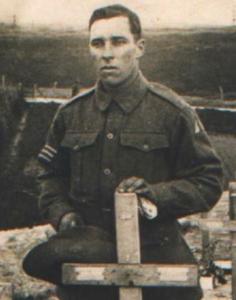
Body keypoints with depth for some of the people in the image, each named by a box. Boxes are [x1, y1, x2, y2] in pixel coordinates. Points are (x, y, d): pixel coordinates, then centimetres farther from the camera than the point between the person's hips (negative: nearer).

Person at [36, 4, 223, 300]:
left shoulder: (172, 111, -3)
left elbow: (208, 182, -2)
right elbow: (52, 176, 19)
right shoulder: (71, 114, 7)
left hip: (157, 259, -2)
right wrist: (62, 213, 0)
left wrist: (156, 195, -16)